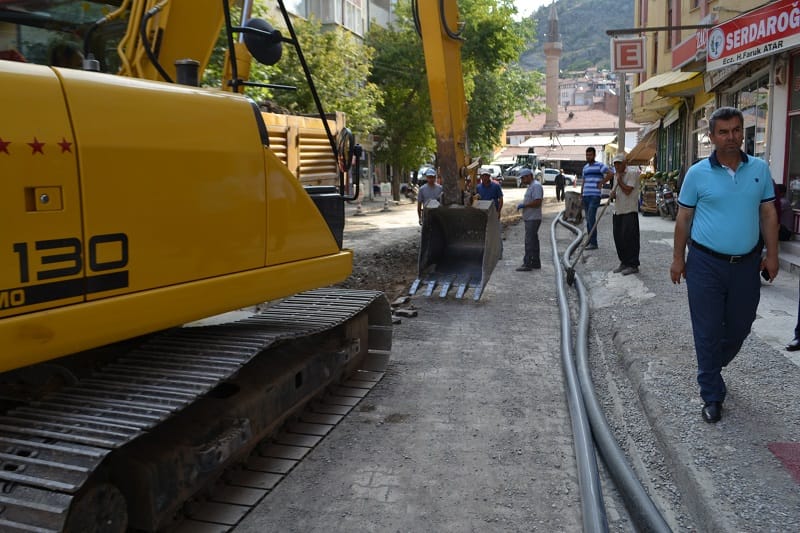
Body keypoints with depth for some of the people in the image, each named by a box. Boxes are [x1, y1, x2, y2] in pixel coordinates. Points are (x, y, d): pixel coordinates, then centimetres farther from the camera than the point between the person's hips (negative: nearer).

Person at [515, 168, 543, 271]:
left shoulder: (536, 186, -15)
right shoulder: (531, 186, 19)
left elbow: (537, 202, -23)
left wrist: (524, 205, -16)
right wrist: (522, 204, 11)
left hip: (533, 219, -11)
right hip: (530, 219, 11)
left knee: (529, 241, -10)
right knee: (533, 241, 14)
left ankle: (527, 264, -10)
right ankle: (535, 262, 21)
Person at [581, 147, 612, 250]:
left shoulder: (599, 165, -3)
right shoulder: (585, 167, 18)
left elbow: (610, 173, -13)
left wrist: (601, 183, -10)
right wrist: (581, 196, 16)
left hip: (595, 196, -7)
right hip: (586, 196, 7)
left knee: (591, 218, -13)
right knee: (588, 219, 9)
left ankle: (593, 243, -12)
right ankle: (590, 241, 14)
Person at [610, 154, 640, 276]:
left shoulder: (632, 173, -9)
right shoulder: (618, 175, 18)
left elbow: (627, 190, -19)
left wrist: (619, 180, -9)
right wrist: (612, 195, 3)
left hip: (629, 212, -8)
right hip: (618, 211, 8)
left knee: (629, 238, -7)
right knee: (618, 238, 8)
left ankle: (633, 265, 0)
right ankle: (624, 262, 19)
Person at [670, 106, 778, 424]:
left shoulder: (760, 169, 4)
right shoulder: (698, 174, -4)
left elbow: (768, 215, 7)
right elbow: (684, 219, 0)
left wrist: (772, 255, 3)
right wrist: (678, 258, -1)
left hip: (747, 263, 3)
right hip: (706, 263, -3)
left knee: (740, 327, 15)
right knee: (708, 332, 2)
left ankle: (712, 368, 43)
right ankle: (712, 395, 15)